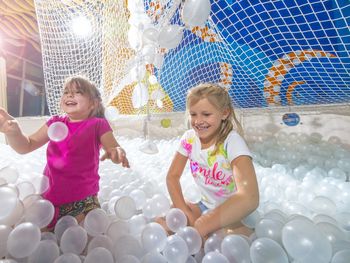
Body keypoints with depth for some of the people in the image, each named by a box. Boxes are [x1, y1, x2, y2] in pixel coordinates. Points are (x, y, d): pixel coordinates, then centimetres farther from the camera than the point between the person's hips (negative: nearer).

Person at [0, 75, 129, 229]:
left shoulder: (98, 125, -6)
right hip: (49, 195, 4)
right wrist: (13, 132, -14)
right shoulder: (55, 123, 6)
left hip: (83, 199, -4)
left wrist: (117, 153, -38)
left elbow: (114, 148, -13)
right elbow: (26, 146, 7)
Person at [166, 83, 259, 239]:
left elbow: (249, 198, -36)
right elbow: (172, 176, -2)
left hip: (233, 213, -4)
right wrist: (186, 214, -16)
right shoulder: (189, 138, -10)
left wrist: (197, 229, -33)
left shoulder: (232, 141, -24)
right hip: (206, 207, 5)